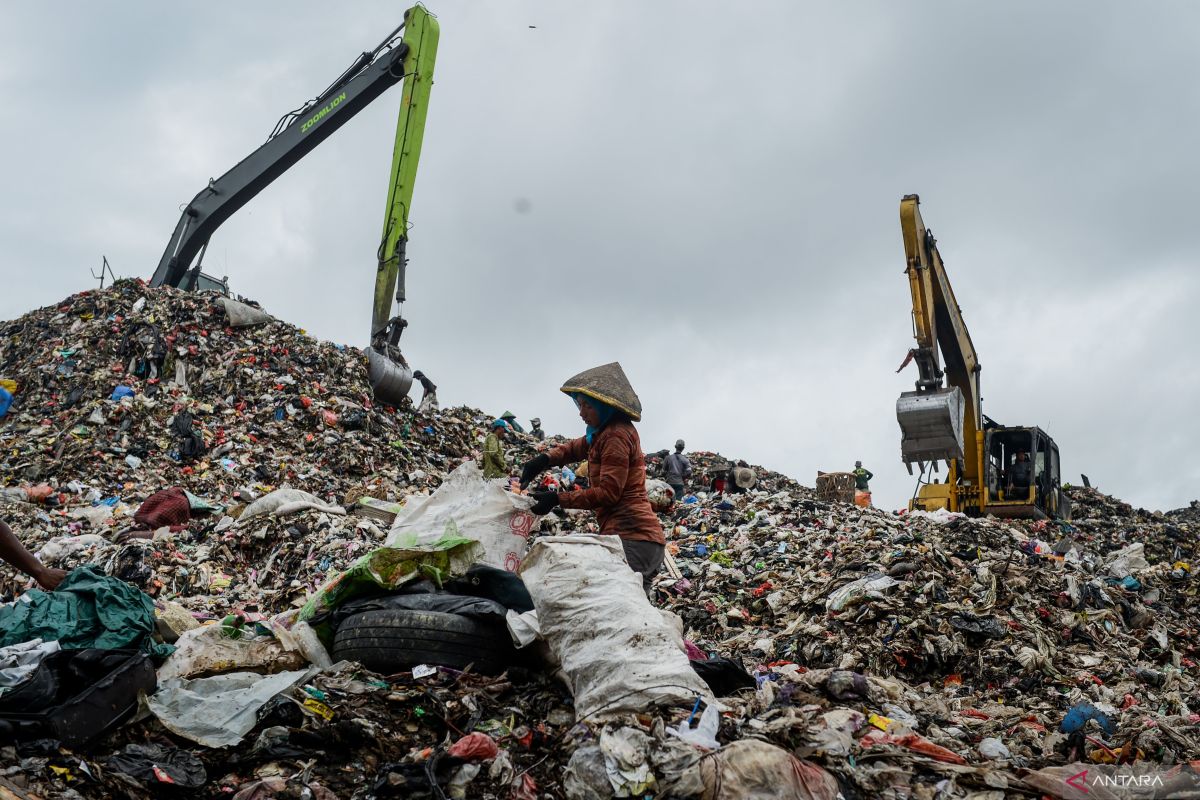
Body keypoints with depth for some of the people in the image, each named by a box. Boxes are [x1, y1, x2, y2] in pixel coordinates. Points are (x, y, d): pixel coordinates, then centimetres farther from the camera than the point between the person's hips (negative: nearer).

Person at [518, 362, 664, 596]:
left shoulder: (616, 435, -10)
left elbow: (608, 493, -15)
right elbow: (576, 448, 33)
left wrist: (557, 499, -12)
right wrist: (544, 459, 12)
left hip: (631, 538, -11)